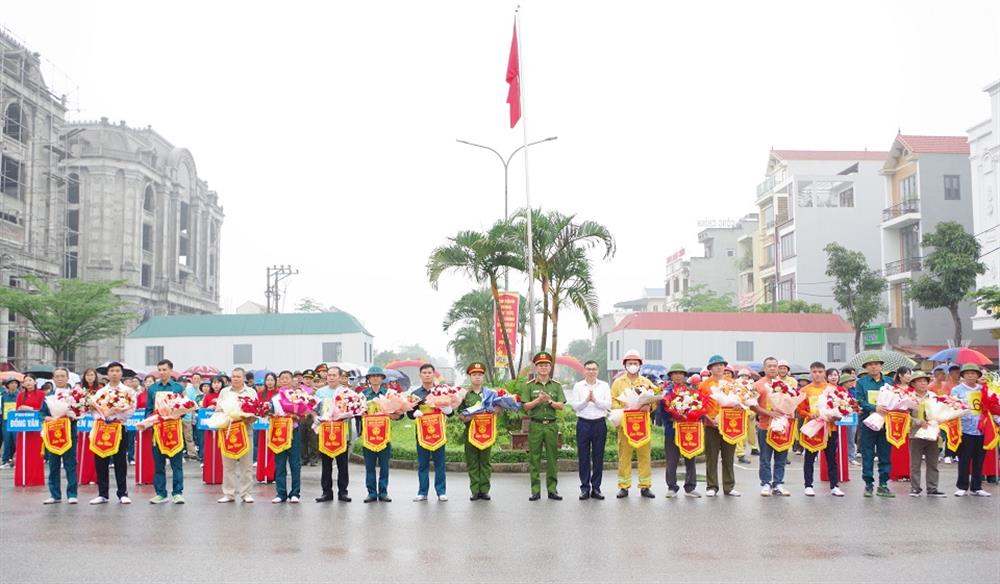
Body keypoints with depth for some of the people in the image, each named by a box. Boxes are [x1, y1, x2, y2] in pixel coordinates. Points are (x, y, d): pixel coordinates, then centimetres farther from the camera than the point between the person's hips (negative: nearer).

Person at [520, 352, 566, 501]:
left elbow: (561, 406, 2)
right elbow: (526, 406, -1)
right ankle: (535, 490, 5)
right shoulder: (529, 385, 4)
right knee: (534, 458, 0)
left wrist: (550, 401, -15)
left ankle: (552, 490, 9)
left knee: (552, 458, 3)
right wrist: (538, 400, -17)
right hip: (535, 425, -1)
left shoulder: (556, 385, 8)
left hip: (552, 425, 1)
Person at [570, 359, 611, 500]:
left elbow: (608, 405, -2)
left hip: (599, 423, 0)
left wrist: (595, 400, -13)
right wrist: (586, 400, -15)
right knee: (583, 457, 1)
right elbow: (575, 406, -1)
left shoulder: (604, 386, 8)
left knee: (598, 457, 3)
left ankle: (596, 487, 11)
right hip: (583, 423, 0)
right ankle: (584, 488, 8)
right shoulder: (578, 386, 7)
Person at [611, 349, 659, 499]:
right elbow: (613, 402, 5)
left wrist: (649, 406, -12)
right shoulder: (618, 382, 9)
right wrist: (622, 409, -13)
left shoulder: (647, 382, 12)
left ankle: (645, 486, 7)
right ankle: (624, 486, 6)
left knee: (645, 454, 1)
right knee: (624, 455, 0)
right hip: (625, 423, -1)